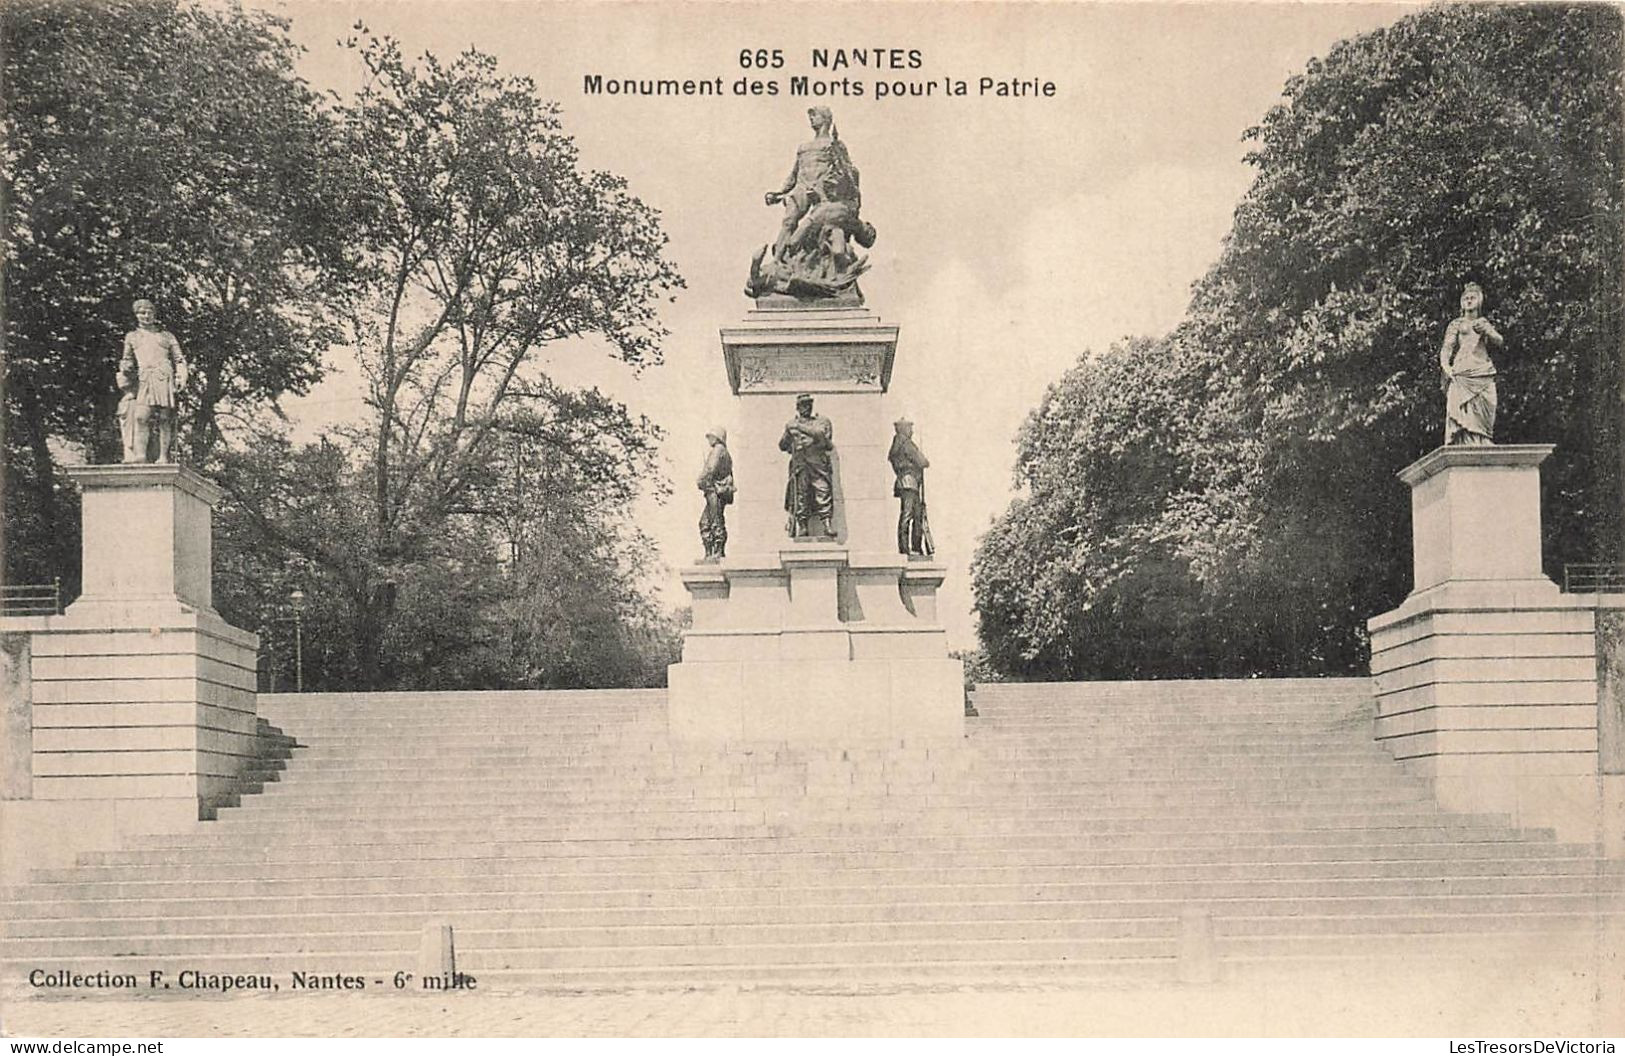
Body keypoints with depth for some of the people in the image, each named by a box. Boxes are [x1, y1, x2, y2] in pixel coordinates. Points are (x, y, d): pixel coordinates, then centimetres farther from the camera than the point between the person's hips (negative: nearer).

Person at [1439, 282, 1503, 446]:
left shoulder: (1484, 324, 23)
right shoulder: (1456, 324, 17)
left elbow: (1498, 342, 5)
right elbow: (1447, 347, 3)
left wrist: (1485, 331, -17)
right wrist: (1445, 365, -18)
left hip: (1484, 380, 3)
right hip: (1461, 378, -3)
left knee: (1483, 424, -7)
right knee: (1461, 423, -16)